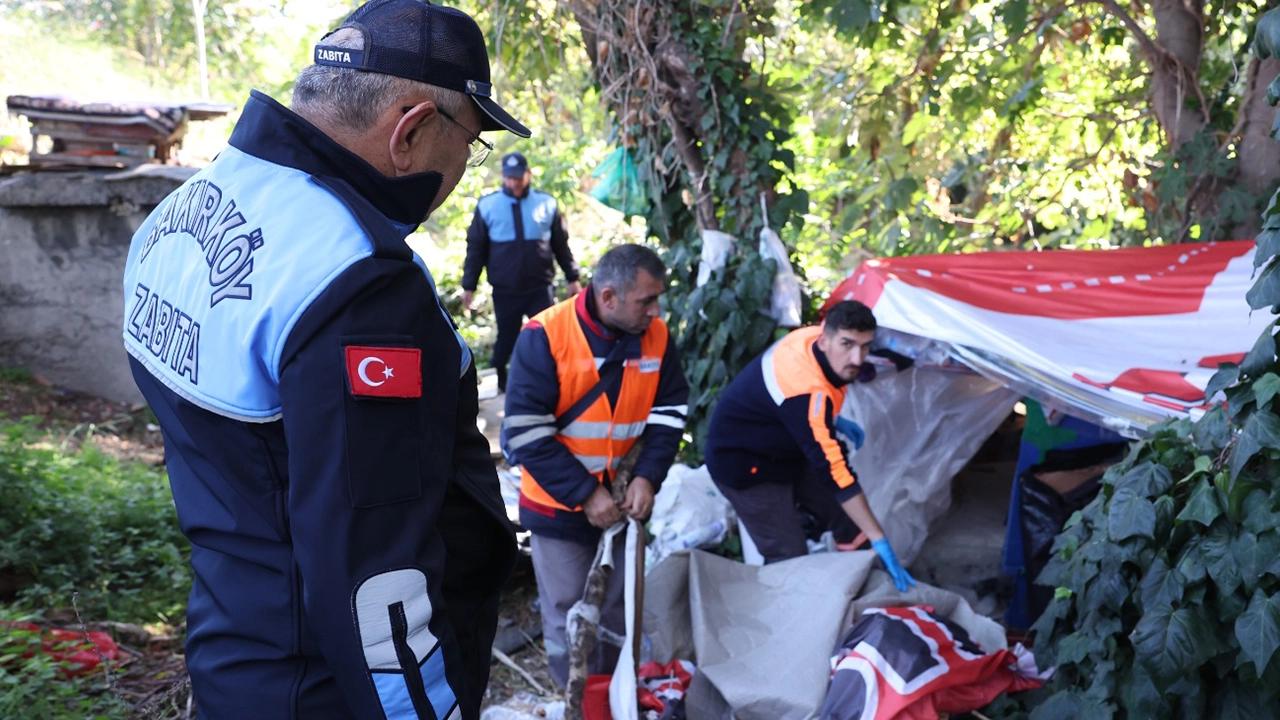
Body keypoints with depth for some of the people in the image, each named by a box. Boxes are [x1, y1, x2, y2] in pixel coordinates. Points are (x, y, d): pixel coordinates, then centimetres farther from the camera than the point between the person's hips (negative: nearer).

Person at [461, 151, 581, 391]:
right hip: (504, 291, 0)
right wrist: (469, 286, 3)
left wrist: (572, 278, 10)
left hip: (541, 288, 1)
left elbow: (561, 245, 9)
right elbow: (475, 249, 3)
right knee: (506, 340, 10)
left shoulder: (546, 204, 1)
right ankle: (501, 385, 25)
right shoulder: (487, 206, -2)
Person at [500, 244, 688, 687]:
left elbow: (669, 413, 2)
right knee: (567, 615, 7)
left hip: (628, 498, 4)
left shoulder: (656, 337, -7)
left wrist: (647, 477, -14)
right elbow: (525, 434, -20)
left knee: (623, 608, 15)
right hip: (560, 503, -4)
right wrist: (584, 493, -21)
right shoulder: (545, 336, -21)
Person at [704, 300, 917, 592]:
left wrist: (834, 421, 3)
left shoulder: (814, 336, -15)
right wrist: (879, 541, -39)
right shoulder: (804, 390, -39)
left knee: (851, 523, 6)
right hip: (746, 467, -9)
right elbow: (834, 470, -40)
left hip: (786, 448, 9)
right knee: (790, 559, -11)